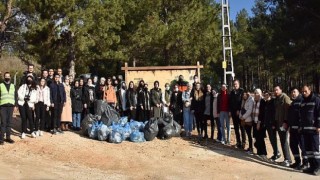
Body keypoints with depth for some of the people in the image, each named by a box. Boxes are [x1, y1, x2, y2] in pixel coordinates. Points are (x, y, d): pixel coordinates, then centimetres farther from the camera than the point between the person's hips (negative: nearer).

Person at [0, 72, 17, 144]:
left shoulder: (13, 86, 13)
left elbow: (16, 96, 14)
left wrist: (15, 105, 6)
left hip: (11, 106, 3)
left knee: (9, 122, 5)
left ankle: (8, 137, 12)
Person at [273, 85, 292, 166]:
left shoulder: (285, 97, -6)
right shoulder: (276, 99, 16)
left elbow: (287, 109, -14)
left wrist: (285, 122, -20)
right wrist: (274, 123, 15)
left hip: (283, 123, -8)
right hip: (278, 123, 8)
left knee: (284, 141, -8)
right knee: (282, 141, 8)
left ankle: (288, 159, -2)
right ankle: (286, 159, 14)